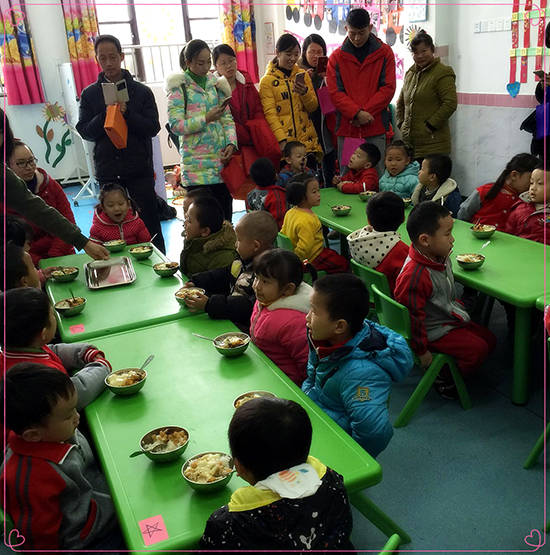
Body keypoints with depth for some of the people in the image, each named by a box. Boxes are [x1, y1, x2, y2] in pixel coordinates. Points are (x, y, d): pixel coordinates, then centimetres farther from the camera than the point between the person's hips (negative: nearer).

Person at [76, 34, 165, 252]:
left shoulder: (142, 91, 5)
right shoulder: (89, 94, 9)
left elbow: (153, 127, -2)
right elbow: (84, 131, 3)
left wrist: (127, 113, -16)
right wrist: (105, 115, -13)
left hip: (140, 169, -1)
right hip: (107, 171, 1)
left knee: (149, 223, 1)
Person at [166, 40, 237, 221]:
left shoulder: (215, 83, 15)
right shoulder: (179, 87, 0)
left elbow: (227, 118, 12)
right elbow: (175, 124, -9)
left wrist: (231, 143, -5)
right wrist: (206, 119, -15)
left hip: (222, 158, 5)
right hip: (197, 164, -5)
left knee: (226, 210, 7)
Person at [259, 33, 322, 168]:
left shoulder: (303, 75, 12)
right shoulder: (267, 81, 0)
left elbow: (313, 107, 10)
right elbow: (269, 113, -7)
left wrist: (305, 92, -11)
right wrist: (282, 140, -18)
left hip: (307, 140, 3)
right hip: (284, 143, -3)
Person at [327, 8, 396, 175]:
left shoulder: (384, 53, 6)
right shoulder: (337, 57, 7)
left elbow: (388, 88, 0)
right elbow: (335, 92, -1)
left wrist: (365, 112, -10)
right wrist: (357, 113, -14)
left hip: (376, 129, 0)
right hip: (346, 129, 1)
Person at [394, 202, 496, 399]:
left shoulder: (441, 257, -4)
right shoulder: (413, 276, -35)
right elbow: (413, 318, -27)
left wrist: (458, 309, 18)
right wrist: (422, 351, -19)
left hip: (450, 317, 10)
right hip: (435, 330, -10)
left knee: (489, 340, 13)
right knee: (477, 349, -16)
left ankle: (451, 367, 21)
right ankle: (444, 378, 6)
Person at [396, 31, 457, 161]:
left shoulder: (442, 73, -5)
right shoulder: (410, 73, 18)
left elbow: (450, 104, -13)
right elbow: (401, 103, 26)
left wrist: (430, 126, -14)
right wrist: (401, 124, 12)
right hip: (408, 142, 7)